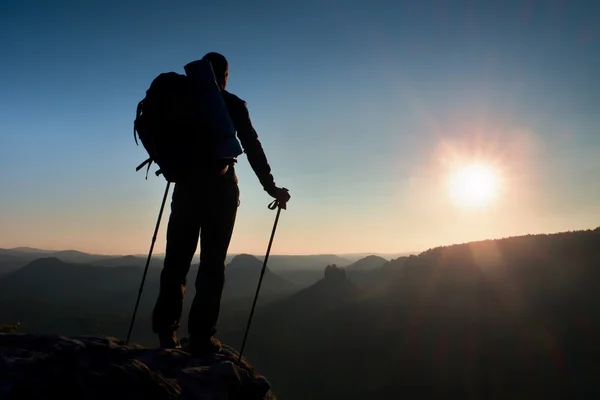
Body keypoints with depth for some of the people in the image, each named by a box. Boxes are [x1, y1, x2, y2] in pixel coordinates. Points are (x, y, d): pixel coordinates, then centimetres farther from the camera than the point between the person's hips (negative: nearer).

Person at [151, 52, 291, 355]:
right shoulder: (232, 104, 1)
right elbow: (252, 147, -4)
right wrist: (270, 186, -1)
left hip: (187, 187, 3)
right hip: (220, 189, -3)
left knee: (176, 260, 8)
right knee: (212, 263, -1)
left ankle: (166, 330, 5)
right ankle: (201, 335, -5)